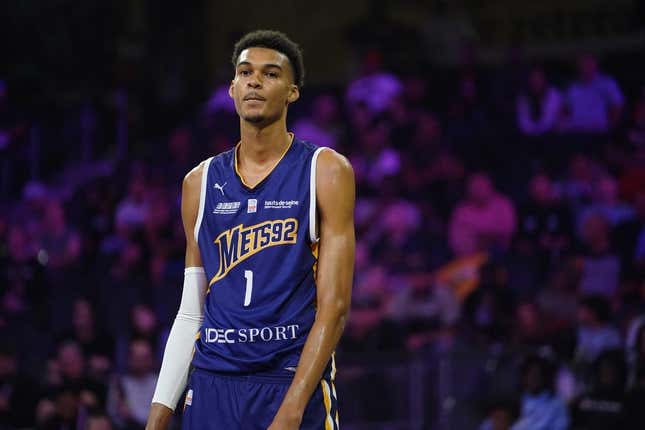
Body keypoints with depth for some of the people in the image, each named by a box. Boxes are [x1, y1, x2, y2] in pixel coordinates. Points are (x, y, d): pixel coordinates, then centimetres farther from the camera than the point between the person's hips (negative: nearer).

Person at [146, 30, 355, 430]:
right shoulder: (201, 183, 10)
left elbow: (334, 306, -8)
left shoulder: (326, 172, -2)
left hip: (297, 386, -3)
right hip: (212, 388, 3)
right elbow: (190, 313, 14)